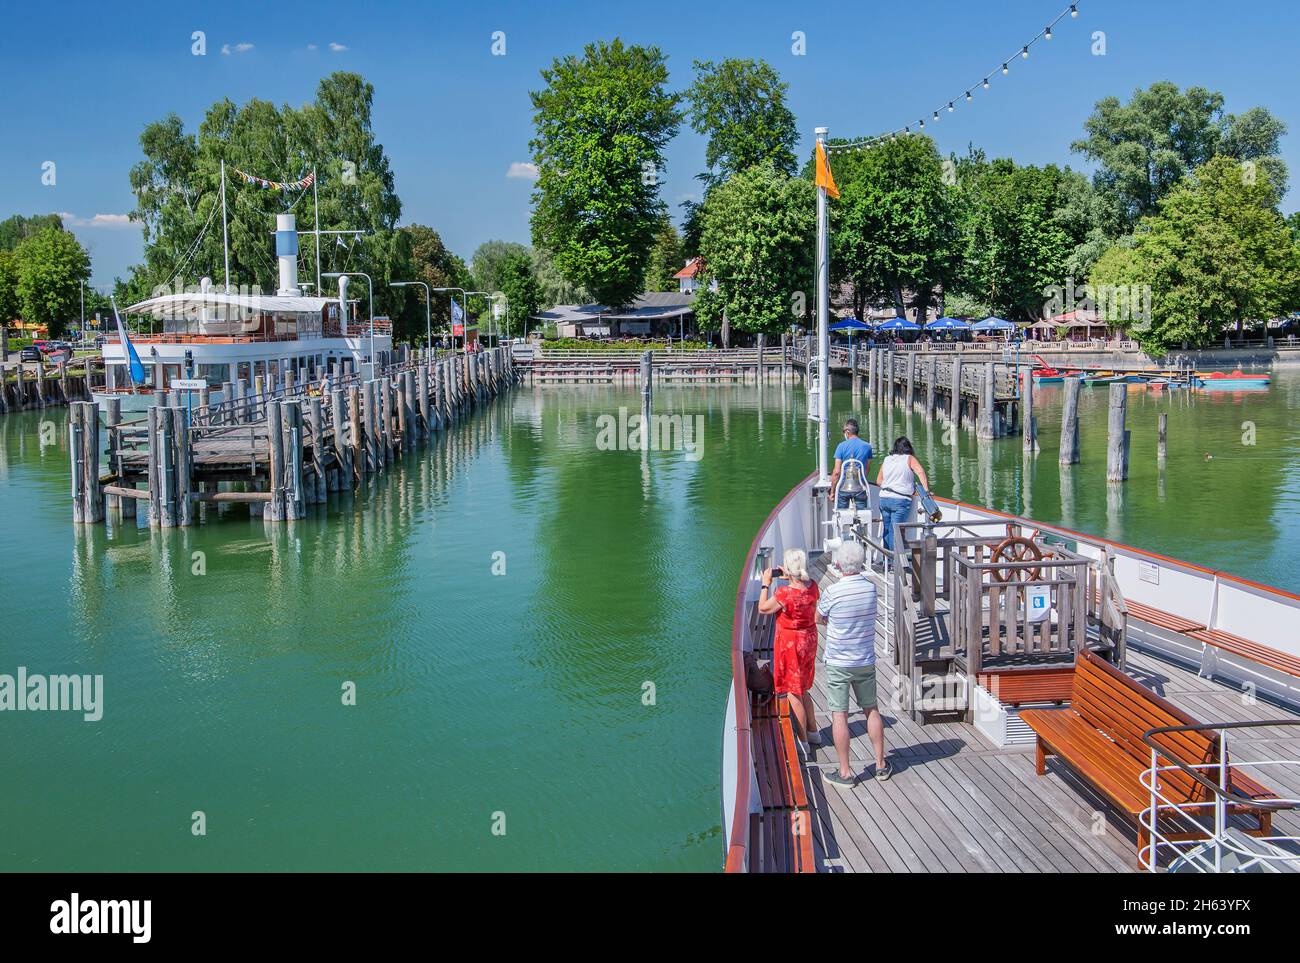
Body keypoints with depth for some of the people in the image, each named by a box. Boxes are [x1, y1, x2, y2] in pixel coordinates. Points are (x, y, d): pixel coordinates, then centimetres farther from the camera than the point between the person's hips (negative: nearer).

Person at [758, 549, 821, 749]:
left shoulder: (784, 594, -28)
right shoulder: (812, 587, -8)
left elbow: (763, 609, -10)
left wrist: (766, 584, -2)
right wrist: (789, 579, 11)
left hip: (790, 643, -7)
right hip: (809, 639, 7)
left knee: (793, 694, 6)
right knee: (802, 689, 24)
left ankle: (803, 741, 12)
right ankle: (813, 732, 33)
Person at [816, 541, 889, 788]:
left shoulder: (832, 593, -19)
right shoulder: (871, 588, -6)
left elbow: (819, 618, -2)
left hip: (838, 664, -4)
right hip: (866, 662, 5)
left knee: (839, 716, 3)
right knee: (871, 710, 17)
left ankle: (845, 772, 7)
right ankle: (881, 764, 25)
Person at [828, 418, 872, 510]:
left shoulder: (841, 446, -6)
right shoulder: (867, 446, 2)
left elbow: (836, 472, -8)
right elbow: (866, 470, 9)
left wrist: (832, 491, -1)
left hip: (843, 488, -1)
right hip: (860, 488, 1)